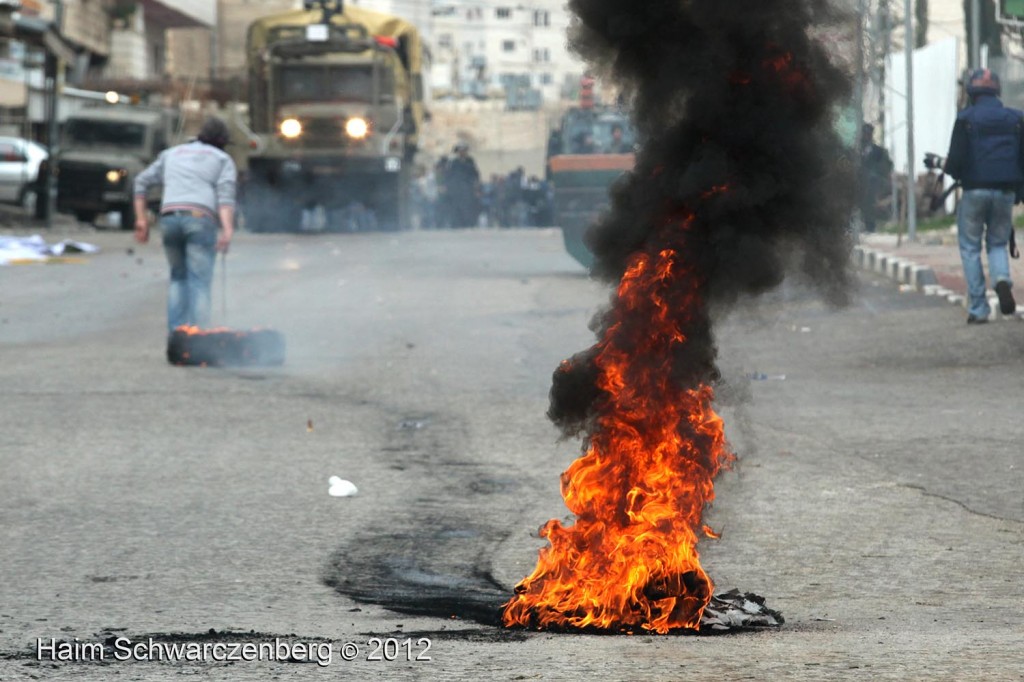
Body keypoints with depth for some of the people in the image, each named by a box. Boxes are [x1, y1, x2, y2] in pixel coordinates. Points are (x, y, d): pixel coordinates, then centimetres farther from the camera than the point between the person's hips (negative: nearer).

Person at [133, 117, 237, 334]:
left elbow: (142, 182, 21)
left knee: (178, 277, 20)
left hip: (169, 218, 3)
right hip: (201, 219, -3)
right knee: (199, 283, -4)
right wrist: (227, 229, -15)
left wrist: (141, 219, 20)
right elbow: (226, 193, -3)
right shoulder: (223, 159, 16)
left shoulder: (172, 154, 28)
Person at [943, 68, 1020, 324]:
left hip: (975, 190, -3)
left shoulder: (966, 119, -6)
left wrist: (948, 166, 10)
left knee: (970, 248, 8)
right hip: (1005, 193, 3)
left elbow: (956, 160, -12)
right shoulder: (1015, 119, 4)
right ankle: (1002, 279, -16)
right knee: (998, 243, 17)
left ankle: (978, 308, 1)